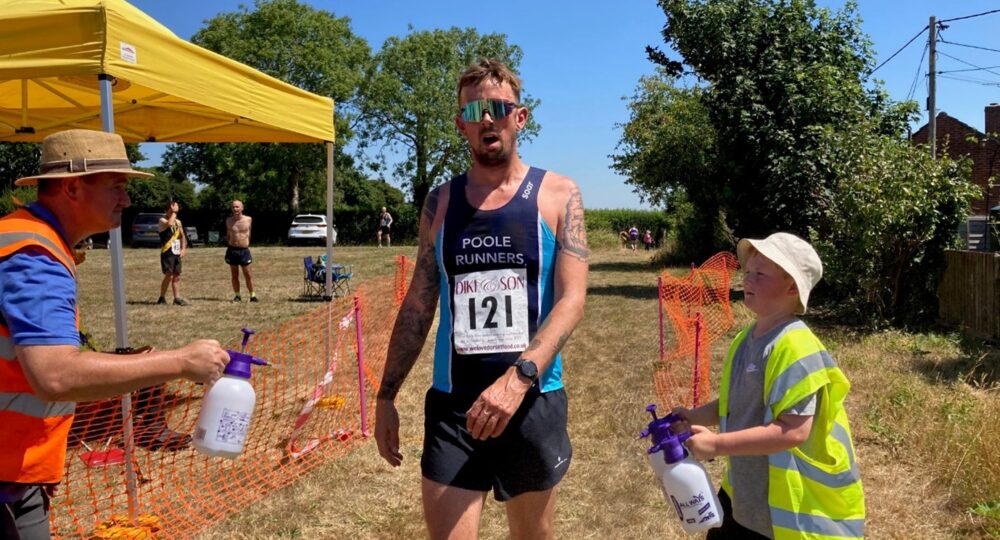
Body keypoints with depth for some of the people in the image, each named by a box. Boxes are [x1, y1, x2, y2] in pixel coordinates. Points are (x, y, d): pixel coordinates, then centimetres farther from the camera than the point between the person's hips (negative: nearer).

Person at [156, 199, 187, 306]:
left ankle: (177, 298, 11)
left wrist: (183, 248, 7)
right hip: (167, 253, -7)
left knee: (177, 276, 7)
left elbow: (182, 236, 20)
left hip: (176, 253, 7)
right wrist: (173, 212, -19)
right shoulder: (163, 220, -7)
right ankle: (162, 298, 0)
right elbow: (169, 224, -32)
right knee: (169, 275, -11)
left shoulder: (178, 222, 13)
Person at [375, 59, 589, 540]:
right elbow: (417, 306, 9)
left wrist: (518, 377, -26)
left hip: (534, 401, -1)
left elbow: (571, 301, -12)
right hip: (452, 404, 1)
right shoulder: (440, 202, 5)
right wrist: (386, 396, 6)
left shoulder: (557, 195, -2)